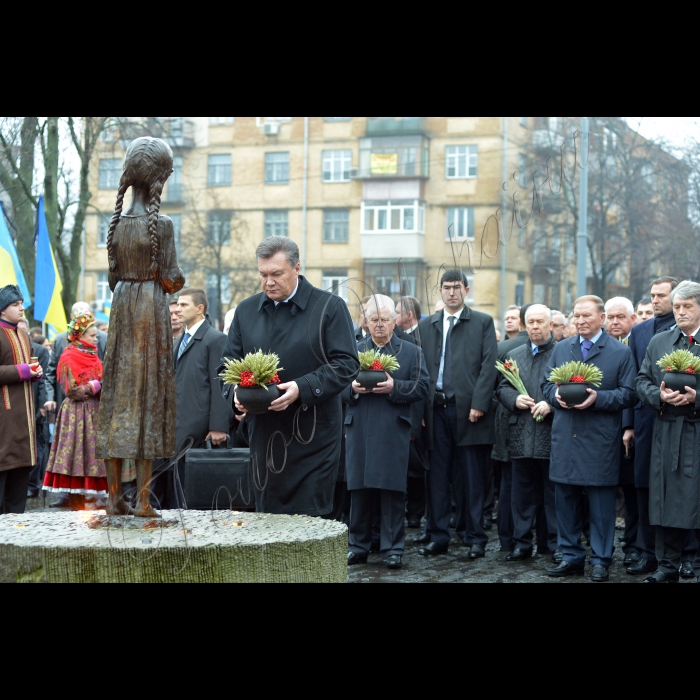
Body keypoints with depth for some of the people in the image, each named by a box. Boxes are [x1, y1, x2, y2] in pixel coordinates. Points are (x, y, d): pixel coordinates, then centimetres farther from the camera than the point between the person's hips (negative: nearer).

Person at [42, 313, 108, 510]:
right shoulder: (69, 359, -8)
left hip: (94, 413, 7)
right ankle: (75, 501, -3)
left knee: (92, 456, 4)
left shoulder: (93, 358, 15)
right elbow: (72, 391, -15)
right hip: (77, 415, -7)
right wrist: (97, 385, -12)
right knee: (78, 455, -6)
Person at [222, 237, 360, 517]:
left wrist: (302, 389, -20)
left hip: (313, 439, -4)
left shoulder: (330, 307, -1)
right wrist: (236, 391, -8)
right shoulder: (247, 311, 13)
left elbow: (347, 364, -7)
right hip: (264, 436, 4)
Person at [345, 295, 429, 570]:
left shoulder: (412, 352, 8)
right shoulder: (354, 350, 14)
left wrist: (395, 387, -15)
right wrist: (353, 388, -10)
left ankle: (393, 548, 6)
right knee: (359, 489, 5)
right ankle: (358, 546, 14)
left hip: (393, 433, -2)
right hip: (359, 431, 2)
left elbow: (422, 387, -1)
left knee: (392, 490, -1)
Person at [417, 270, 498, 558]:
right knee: (437, 476, 5)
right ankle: (437, 537, 11)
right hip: (436, 408, 3)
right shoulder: (427, 326, 15)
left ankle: (475, 538, 7)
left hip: (468, 409, -3)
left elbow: (488, 365, -2)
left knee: (471, 477, 1)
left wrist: (479, 404, -11)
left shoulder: (483, 323, 6)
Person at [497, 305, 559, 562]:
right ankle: (522, 543, 15)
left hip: (552, 434, -4)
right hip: (522, 436, 4)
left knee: (553, 494, 2)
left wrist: (551, 405, -18)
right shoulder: (515, 356, 17)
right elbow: (502, 387, 16)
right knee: (523, 493, 8)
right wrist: (515, 399, -4)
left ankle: (555, 544, 10)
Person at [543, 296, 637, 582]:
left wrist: (597, 398, -18)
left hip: (600, 441, -4)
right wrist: (557, 395, -7)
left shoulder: (621, 352, 0)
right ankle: (571, 557, 20)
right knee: (565, 499, 9)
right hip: (565, 438, 4)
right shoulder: (561, 349, 12)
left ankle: (601, 560, 9)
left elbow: (628, 394, -4)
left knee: (602, 502, 0)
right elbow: (547, 384, 15)